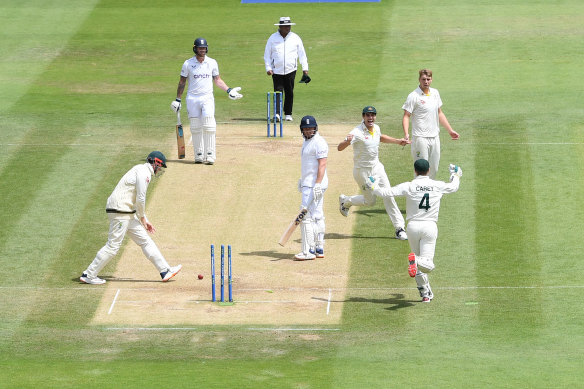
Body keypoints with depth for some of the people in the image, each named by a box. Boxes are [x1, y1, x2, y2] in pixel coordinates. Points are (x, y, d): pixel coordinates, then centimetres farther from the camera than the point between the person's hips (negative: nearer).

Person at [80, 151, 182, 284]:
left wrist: (145, 221, 21)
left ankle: (165, 271, 11)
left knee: (145, 241, 10)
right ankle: (89, 275, -1)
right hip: (120, 211, -11)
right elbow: (140, 199, -16)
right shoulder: (144, 172, -11)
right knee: (113, 246, -8)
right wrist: (142, 217, -2)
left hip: (128, 214, 11)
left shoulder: (141, 171, 22)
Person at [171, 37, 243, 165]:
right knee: (195, 128, 0)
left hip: (207, 98, 0)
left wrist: (229, 90, 1)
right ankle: (199, 155, 7)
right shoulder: (188, 64, 2)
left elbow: (217, 80, 14)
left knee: (209, 126, -12)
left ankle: (210, 155, -11)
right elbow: (182, 82, 8)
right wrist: (177, 99, 6)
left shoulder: (212, 63, 6)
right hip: (192, 99, 0)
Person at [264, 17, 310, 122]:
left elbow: (302, 54, 10)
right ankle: (277, 113, -16)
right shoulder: (273, 38, 4)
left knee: (289, 93, 3)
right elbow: (267, 54, 7)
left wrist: (305, 69, 4)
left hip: (290, 70, 1)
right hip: (277, 70, -1)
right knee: (278, 92, -9)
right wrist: (268, 68, -4)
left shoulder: (295, 38, 6)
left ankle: (288, 114, 13)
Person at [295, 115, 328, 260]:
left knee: (307, 216, -12)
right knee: (317, 216, 12)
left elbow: (322, 164, -21)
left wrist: (317, 185, -27)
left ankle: (308, 251, -13)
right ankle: (319, 249, 15)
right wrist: (302, 180, 26)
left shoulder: (319, 142, -14)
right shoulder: (307, 141, 17)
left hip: (314, 185, -11)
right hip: (308, 184, 11)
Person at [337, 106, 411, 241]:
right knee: (370, 201, 6)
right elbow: (339, 148, -31)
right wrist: (347, 141, -53)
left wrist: (398, 141, 18)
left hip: (377, 167, 6)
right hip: (362, 171, -5)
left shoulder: (376, 128, 0)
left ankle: (399, 228, 1)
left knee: (388, 196, -3)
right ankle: (345, 201, 34)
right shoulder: (357, 132, -23)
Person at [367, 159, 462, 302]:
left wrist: (374, 187, 12)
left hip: (413, 226, 1)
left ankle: (425, 293, 15)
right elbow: (454, 187, 23)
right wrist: (455, 175, 45)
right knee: (427, 264, -6)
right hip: (430, 227, -1)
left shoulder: (408, 186, -4)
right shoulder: (438, 186, 2)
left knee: (419, 266, 17)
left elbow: (386, 192, -8)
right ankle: (417, 261, -39)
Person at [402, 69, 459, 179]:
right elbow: (406, 116, -12)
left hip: (434, 137, 6)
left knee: (434, 168, 10)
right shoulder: (413, 96, -9)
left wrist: (450, 130, 20)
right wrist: (406, 134, -27)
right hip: (421, 138, -6)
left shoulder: (435, 93, 11)